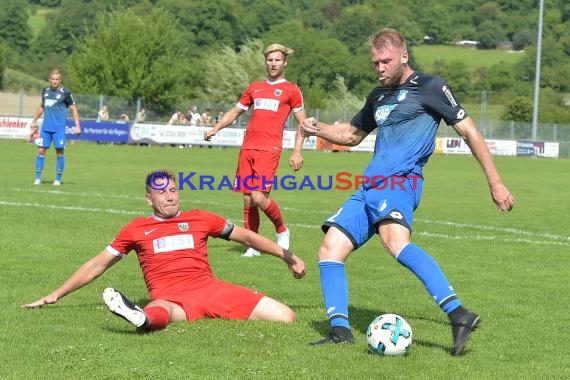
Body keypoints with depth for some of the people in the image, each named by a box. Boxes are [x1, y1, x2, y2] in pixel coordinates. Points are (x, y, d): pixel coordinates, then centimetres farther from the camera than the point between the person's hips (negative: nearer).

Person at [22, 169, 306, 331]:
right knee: (160, 313, -44)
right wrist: (54, 296, 18)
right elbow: (98, 265, 19)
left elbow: (245, 236, 25)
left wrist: (287, 256, 21)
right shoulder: (135, 230, 15)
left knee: (286, 317, -16)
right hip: (170, 298, -3)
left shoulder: (200, 219, 18)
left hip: (209, 288, 4)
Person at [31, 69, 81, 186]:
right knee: (41, 150, 0)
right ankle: (38, 177, 6)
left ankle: (58, 179, 7)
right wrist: (34, 120, 24)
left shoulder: (65, 92, -5)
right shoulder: (45, 91, 9)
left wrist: (77, 126, -9)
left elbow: (73, 109, -2)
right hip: (46, 127, 4)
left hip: (59, 128, -4)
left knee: (59, 152, -2)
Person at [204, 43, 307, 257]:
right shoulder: (254, 88, 19)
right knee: (247, 200, 3)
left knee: (259, 197, -17)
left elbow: (302, 123, 4)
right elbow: (235, 112, 27)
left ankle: (282, 231, 7)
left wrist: (297, 152, -5)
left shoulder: (291, 90, 5)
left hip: (269, 150, -5)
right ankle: (253, 246, 13)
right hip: (248, 148, 5)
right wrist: (215, 129, 13)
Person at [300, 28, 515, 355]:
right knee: (330, 251, -2)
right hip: (369, 187, 9)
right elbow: (351, 135, 39)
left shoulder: (429, 87, 2)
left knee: (395, 241, -35)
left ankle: (459, 315, -44)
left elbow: (468, 131, 1)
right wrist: (318, 129, 18)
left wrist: (496, 183, -2)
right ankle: (341, 331, -3)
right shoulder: (379, 96, 25)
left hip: (399, 181, -9)